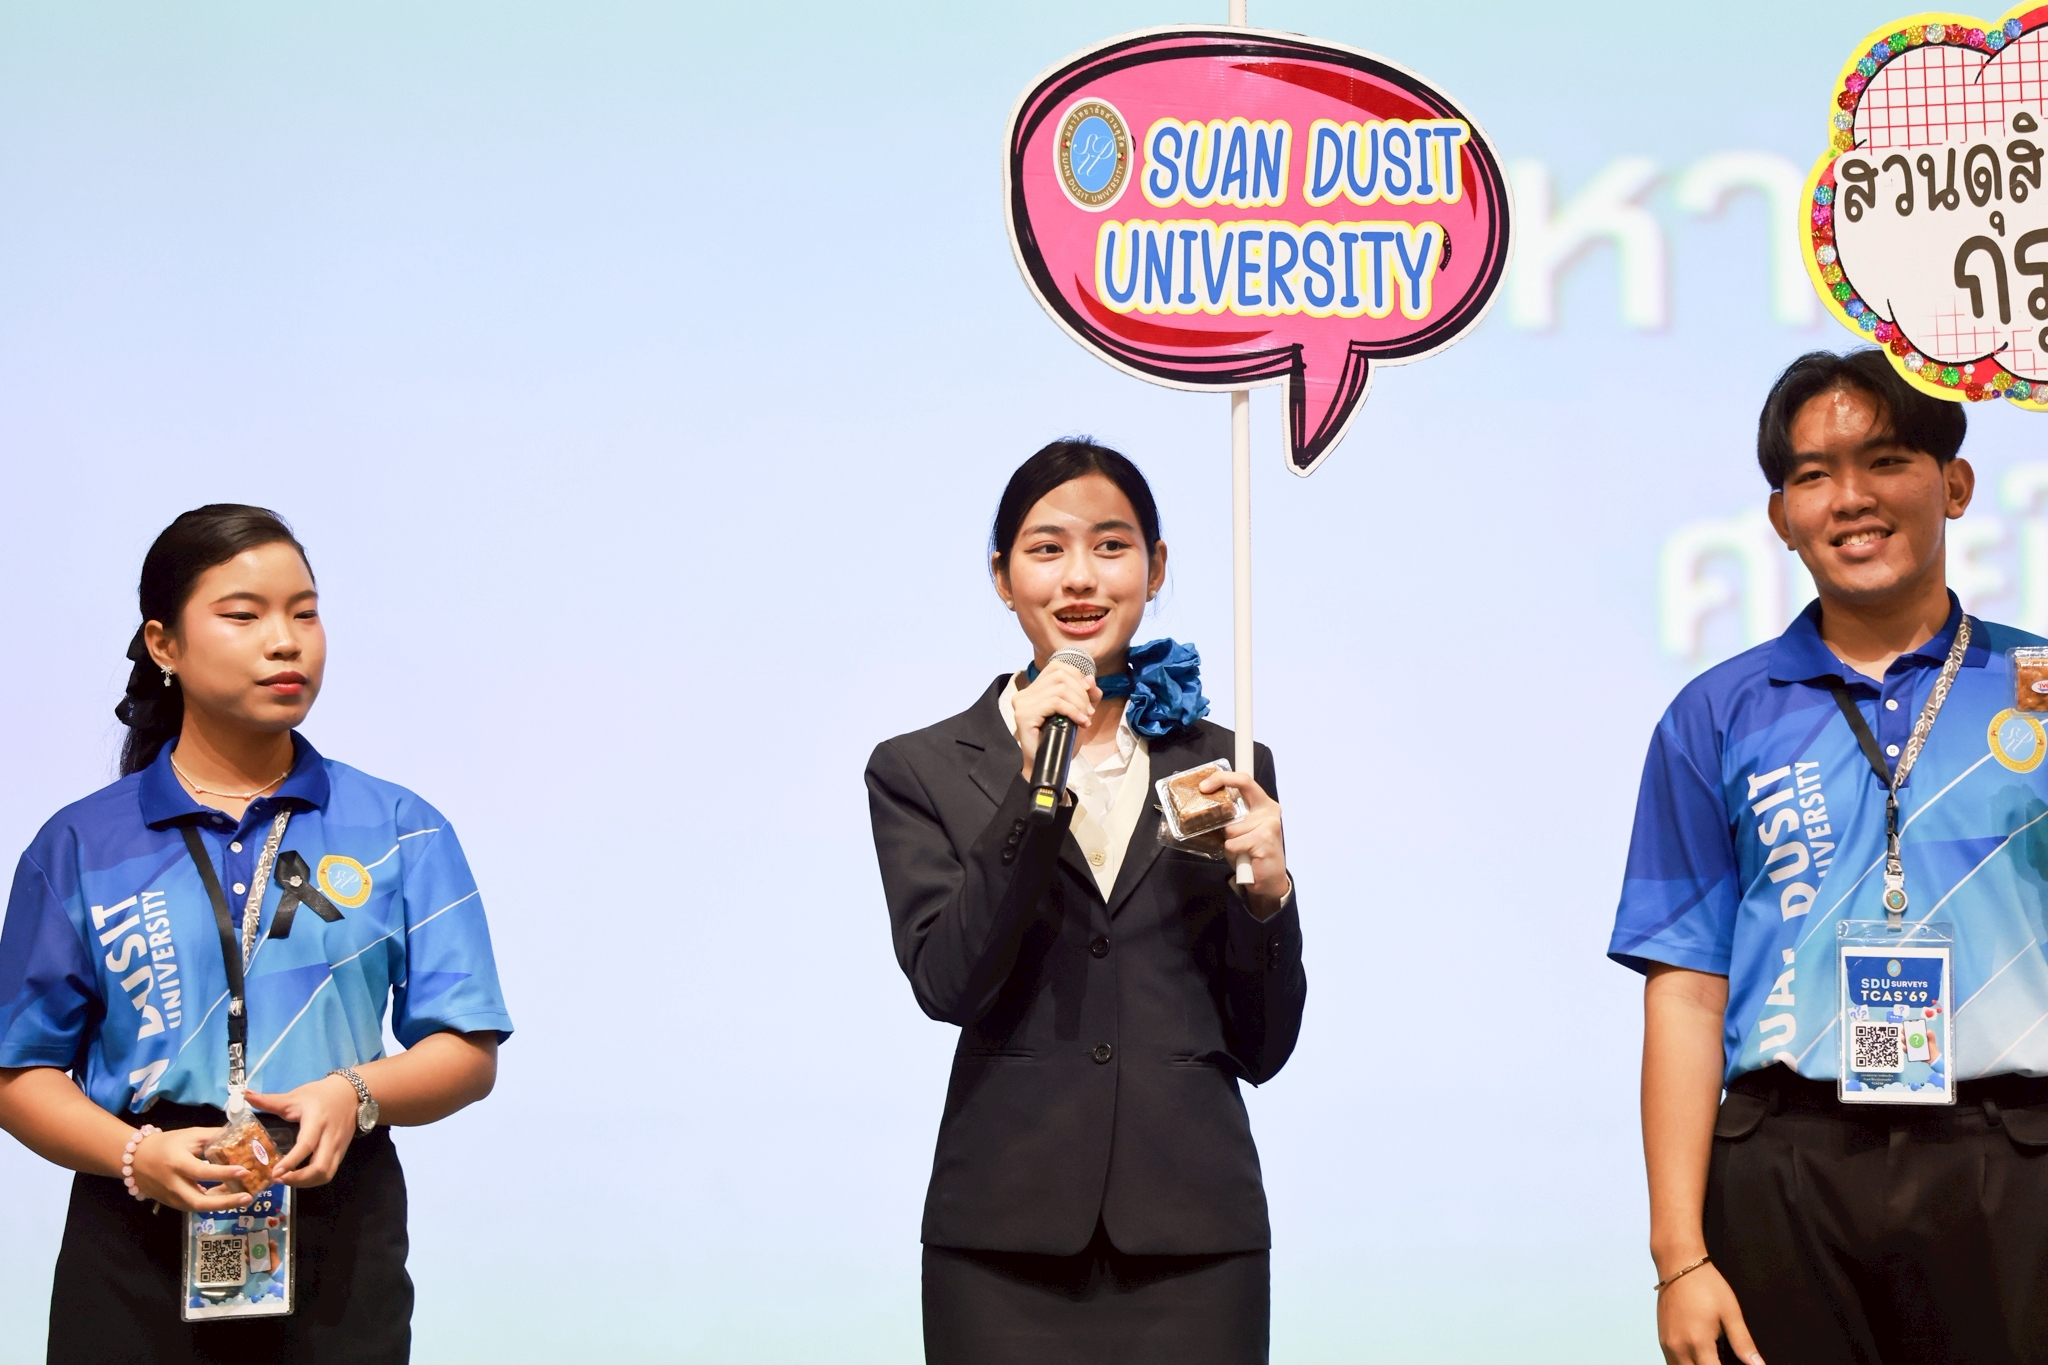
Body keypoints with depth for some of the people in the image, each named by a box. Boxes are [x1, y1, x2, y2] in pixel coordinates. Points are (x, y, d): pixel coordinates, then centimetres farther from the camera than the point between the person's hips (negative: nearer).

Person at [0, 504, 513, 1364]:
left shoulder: (399, 832, 6)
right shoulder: (81, 846, 5)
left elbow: (467, 1054, 3)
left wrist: (357, 1092, -16)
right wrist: (137, 1156, -15)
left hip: (339, 1240, 1)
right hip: (139, 1253, 0)